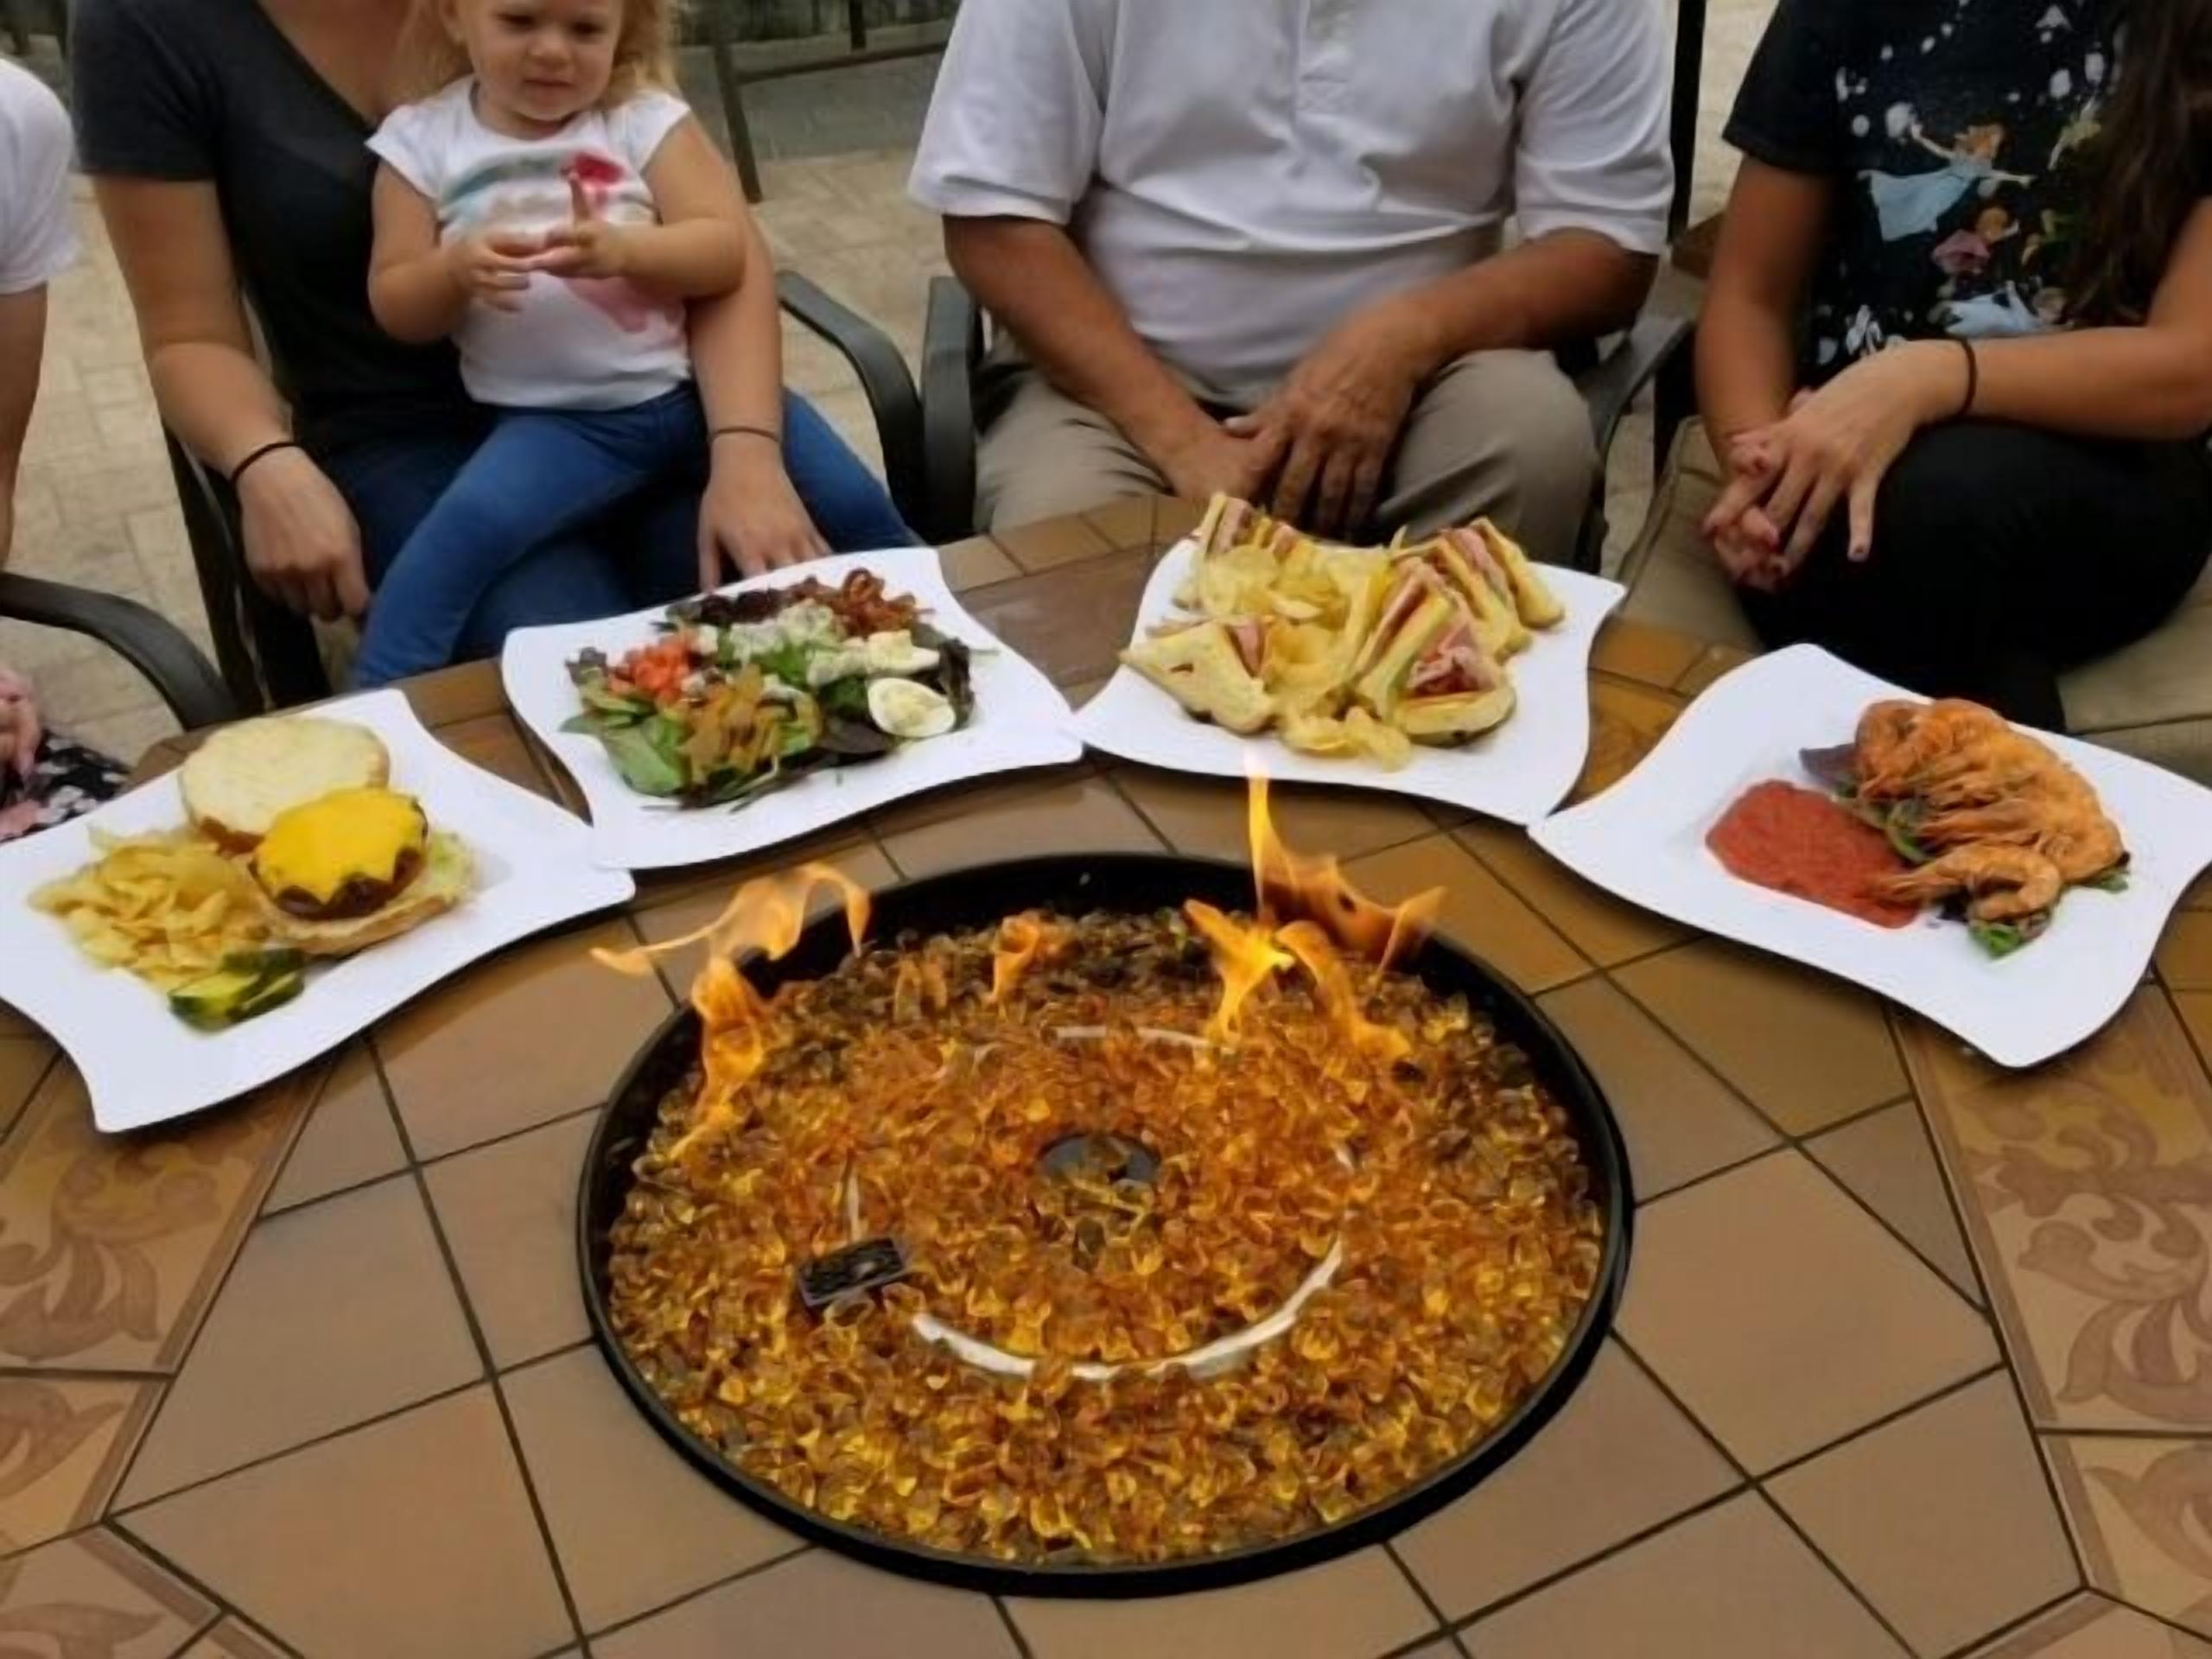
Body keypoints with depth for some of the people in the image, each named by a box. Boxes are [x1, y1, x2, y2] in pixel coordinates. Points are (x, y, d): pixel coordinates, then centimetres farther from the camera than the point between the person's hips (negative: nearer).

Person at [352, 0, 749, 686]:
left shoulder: (645, 118, 2)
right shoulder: (422, 139, 3)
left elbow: (725, 250, -6)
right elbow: (397, 309, 3)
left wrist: (623, 250, -25)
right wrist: (456, 270, -20)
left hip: (693, 392, 2)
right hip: (556, 421, -1)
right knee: (467, 526, -28)